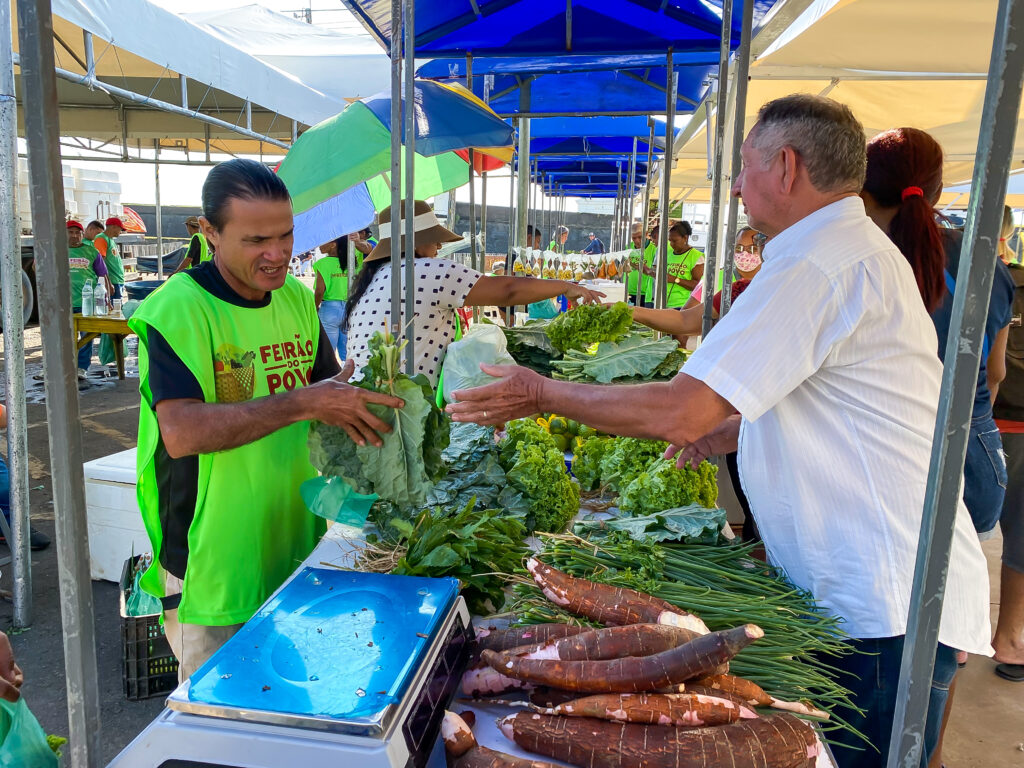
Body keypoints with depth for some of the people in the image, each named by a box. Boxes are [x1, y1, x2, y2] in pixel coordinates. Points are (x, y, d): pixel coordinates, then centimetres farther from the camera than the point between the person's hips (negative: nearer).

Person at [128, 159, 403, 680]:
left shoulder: (297, 298, 4)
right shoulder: (177, 310, -18)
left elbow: (327, 387, 15)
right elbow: (181, 432, -30)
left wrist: (363, 400, -7)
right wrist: (304, 403, -30)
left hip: (295, 546, 6)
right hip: (213, 560, -6)